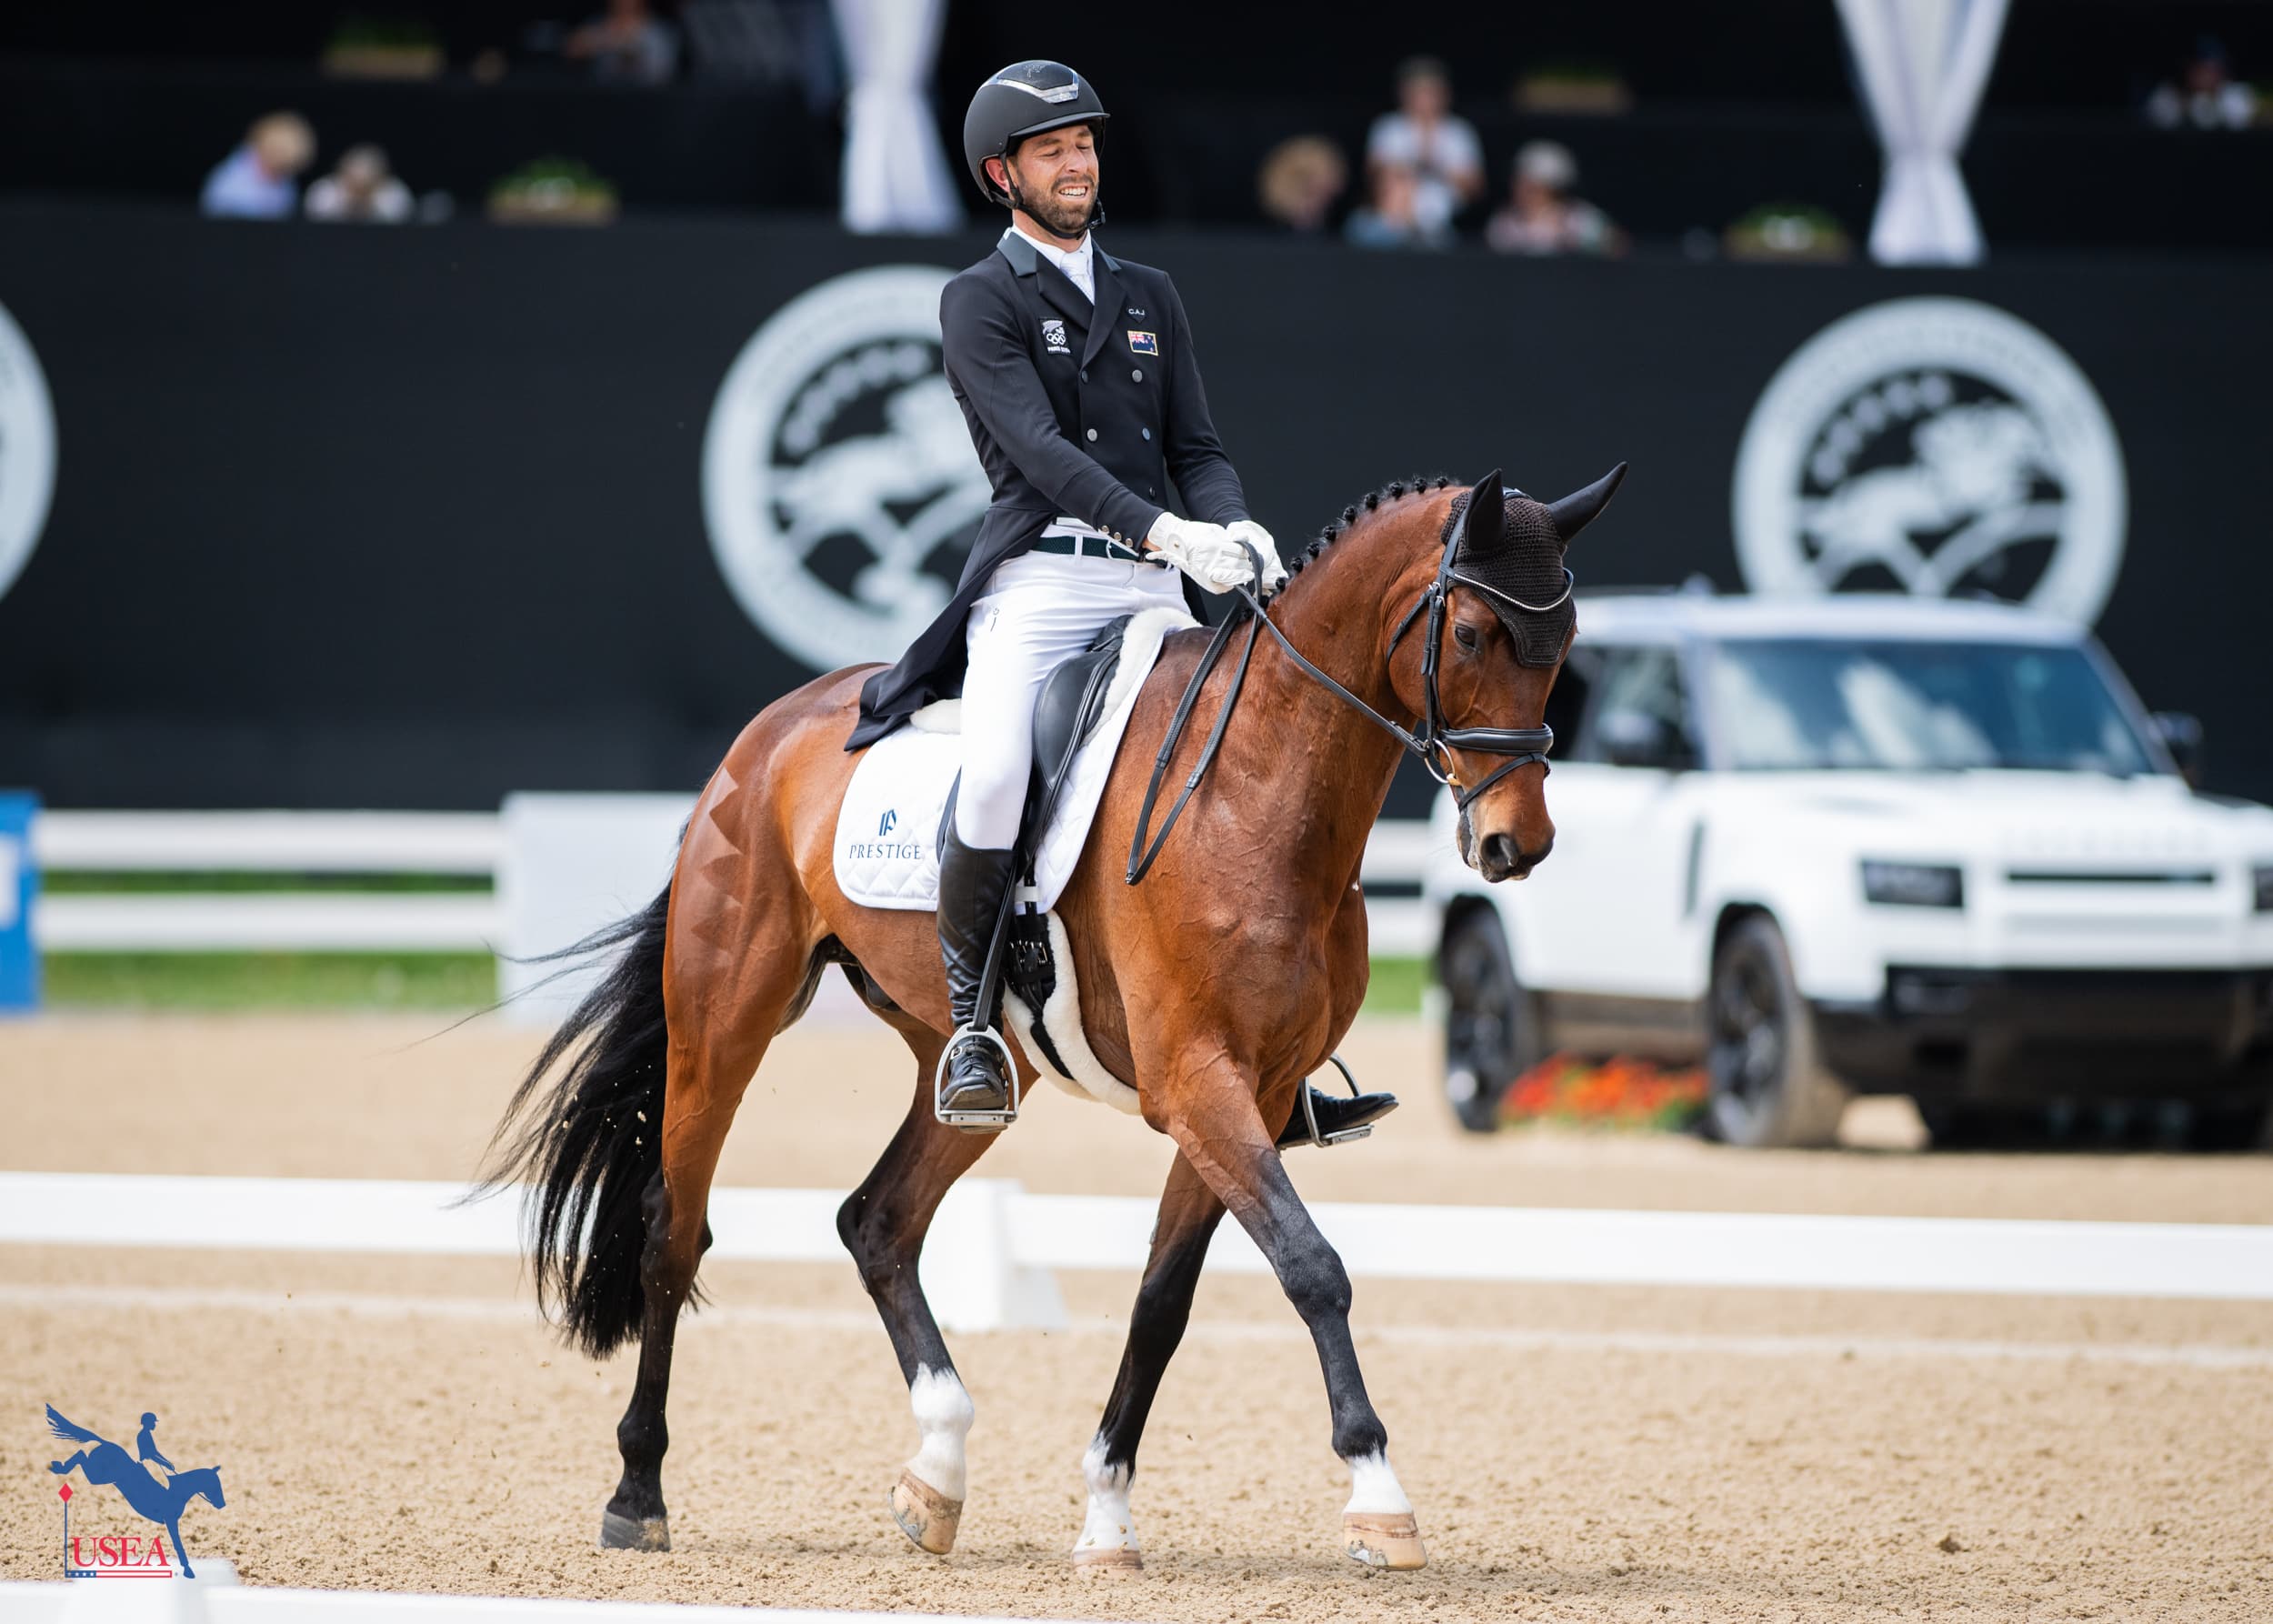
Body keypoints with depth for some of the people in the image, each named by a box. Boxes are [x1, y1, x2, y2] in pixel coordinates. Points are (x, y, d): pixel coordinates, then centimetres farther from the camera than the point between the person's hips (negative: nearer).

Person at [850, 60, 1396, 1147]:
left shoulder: (1150, 300, 21)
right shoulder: (982, 301, 2)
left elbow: (1195, 447, 15)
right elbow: (1040, 447, -13)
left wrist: (1232, 528, -9)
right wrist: (1163, 531, -26)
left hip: (1152, 589, 5)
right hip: (1039, 578, -5)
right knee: (994, 778, -30)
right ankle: (967, 1019, -11)